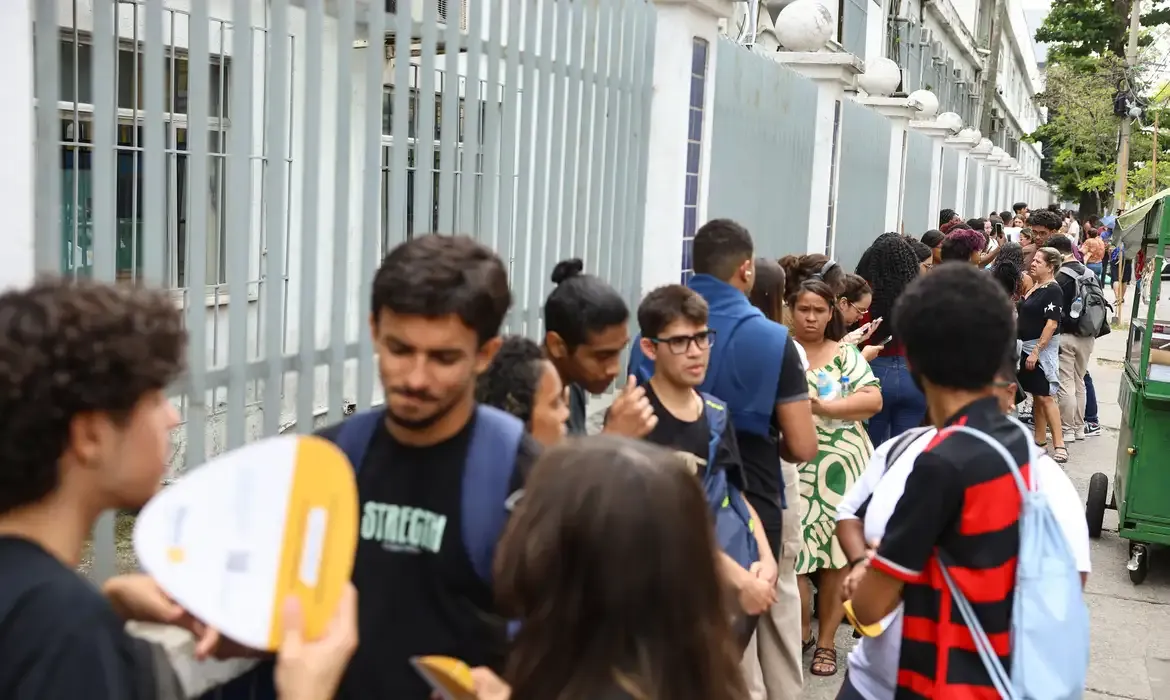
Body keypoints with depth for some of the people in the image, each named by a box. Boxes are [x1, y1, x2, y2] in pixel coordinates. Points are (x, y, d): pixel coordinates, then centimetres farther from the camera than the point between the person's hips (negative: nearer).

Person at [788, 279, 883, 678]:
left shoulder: (846, 354, 5)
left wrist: (821, 407, -15)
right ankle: (801, 632, 19)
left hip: (839, 467, 1)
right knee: (791, 550, -2)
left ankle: (826, 641, 16)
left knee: (836, 551, 4)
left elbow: (873, 400, -6)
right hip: (791, 468, 0)